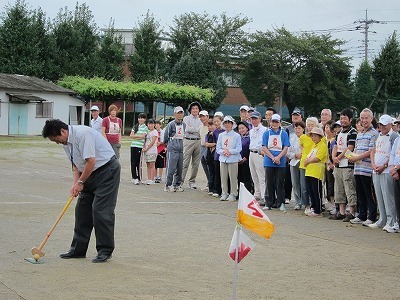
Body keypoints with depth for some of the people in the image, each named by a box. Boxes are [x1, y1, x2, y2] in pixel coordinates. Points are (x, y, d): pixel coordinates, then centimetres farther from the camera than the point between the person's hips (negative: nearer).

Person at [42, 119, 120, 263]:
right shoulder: (66, 142, 8)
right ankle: (78, 249, 14)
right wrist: (75, 184, -2)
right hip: (90, 174, 10)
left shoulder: (83, 134, -22)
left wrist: (80, 182, -13)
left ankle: (105, 251, -4)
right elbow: (76, 165, 14)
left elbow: (91, 161, -24)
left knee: (101, 210, -12)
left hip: (107, 169, -10)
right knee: (82, 209, 7)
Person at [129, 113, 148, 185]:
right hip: (133, 146, 5)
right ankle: (134, 177, 10)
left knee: (138, 163, -4)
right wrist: (138, 136, -5)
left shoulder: (145, 128, 2)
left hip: (140, 146, -5)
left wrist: (135, 136, -3)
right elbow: (131, 136, 6)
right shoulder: (135, 127, 16)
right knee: (133, 162, 3)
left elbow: (142, 136, -11)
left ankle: (138, 178, 2)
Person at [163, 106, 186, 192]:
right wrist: (168, 144, 13)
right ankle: (168, 185, 0)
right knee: (171, 168, -7)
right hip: (172, 150, -5)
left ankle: (177, 185, 16)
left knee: (180, 169, 8)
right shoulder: (171, 124, -7)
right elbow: (165, 136, 1)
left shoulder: (184, 125, 9)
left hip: (181, 150, 5)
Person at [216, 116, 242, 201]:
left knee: (233, 177, -2)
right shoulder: (221, 135, 10)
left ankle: (233, 194, 6)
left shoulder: (237, 136, -2)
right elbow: (218, 148, 7)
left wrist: (229, 151, -15)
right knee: (223, 177, 6)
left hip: (233, 159, -4)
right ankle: (224, 193, 13)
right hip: (223, 159, 4)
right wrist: (223, 151, -11)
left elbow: (238, 149, -6)